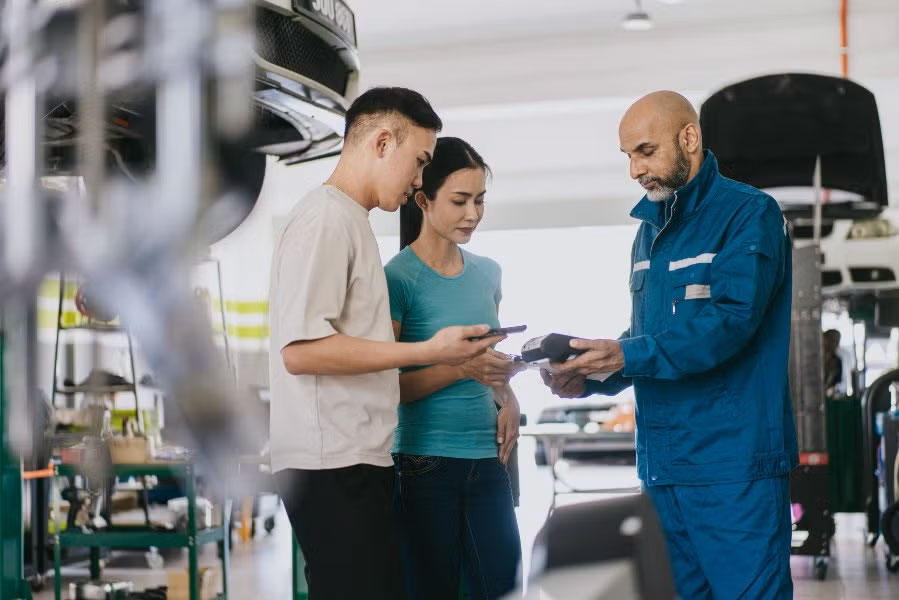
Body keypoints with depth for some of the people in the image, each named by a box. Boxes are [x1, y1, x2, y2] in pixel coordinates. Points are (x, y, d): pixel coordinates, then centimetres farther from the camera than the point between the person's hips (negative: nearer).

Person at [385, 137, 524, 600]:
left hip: (487, 461, 5)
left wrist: (506, 398, 3)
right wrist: (460, 369, -24)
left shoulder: (487, 273, 9)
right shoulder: (398, 278, -9)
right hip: (424, 465, -5)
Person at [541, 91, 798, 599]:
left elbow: (730, 319, -20)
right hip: (662, 460, 8)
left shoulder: (748, 214, -7)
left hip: (733, 461, -8)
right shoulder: (650, 230, 17)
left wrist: (628, 355, -25)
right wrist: (590, 378, 3)